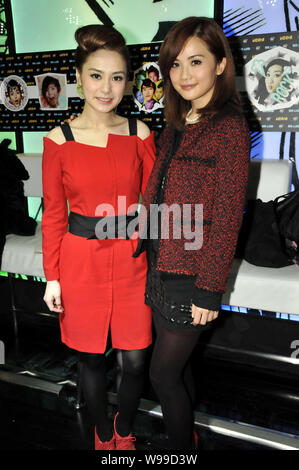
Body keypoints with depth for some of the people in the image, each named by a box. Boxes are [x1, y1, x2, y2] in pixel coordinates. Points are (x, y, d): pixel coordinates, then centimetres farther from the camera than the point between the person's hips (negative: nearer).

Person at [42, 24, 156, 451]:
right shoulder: (59, 139, -3)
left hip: (132, 257, 1)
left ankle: (124, 431, 39)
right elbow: (53, 213, 0)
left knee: (135, 359, 8)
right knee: (91, 357, 13)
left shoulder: (140, 134, 0)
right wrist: (52, 277, 1)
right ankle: (103, 434, 41)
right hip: (81, 259, 0)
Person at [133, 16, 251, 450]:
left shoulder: (229, 127, -14)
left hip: (192, 273, -7)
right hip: (161, 265, 7)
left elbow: (227, 216, -16)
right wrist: (145, 249, 9)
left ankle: (182, 450, 30)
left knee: (163, 374, 6)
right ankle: (188, 436, 44)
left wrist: (210, 290, -15)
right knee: (178, 366, 21)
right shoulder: (176, 125, 10)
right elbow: (158, 198, 11)